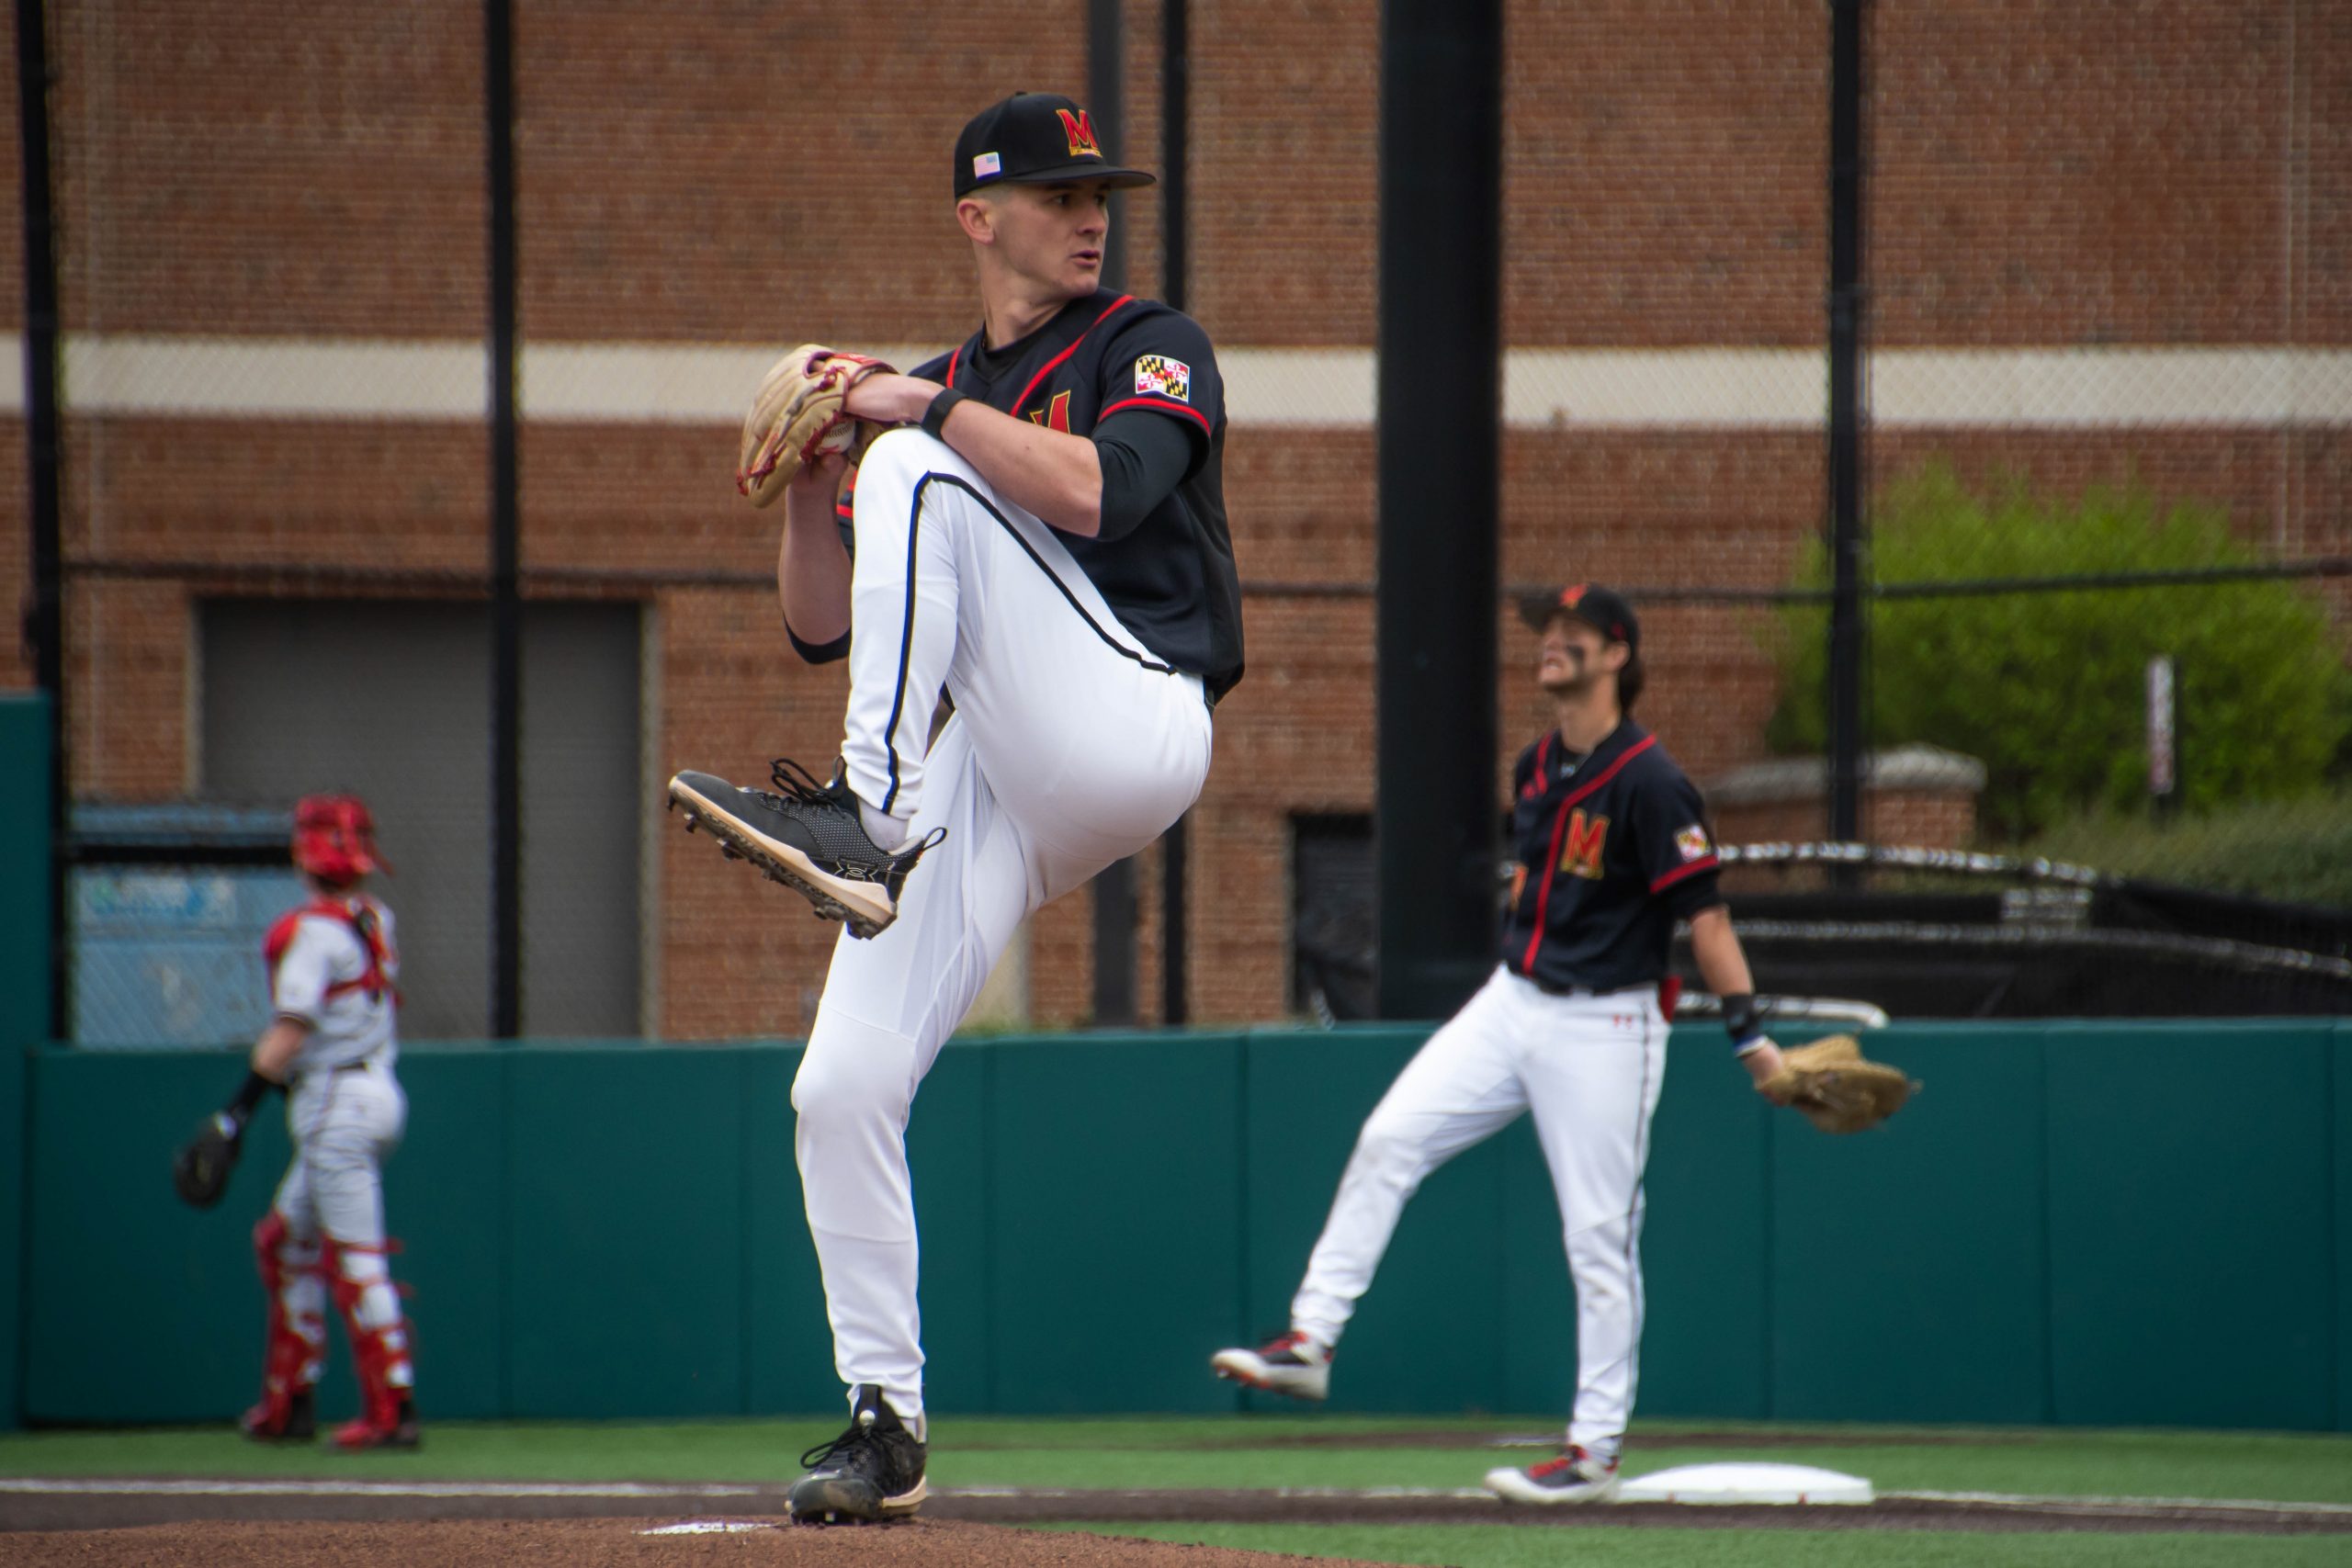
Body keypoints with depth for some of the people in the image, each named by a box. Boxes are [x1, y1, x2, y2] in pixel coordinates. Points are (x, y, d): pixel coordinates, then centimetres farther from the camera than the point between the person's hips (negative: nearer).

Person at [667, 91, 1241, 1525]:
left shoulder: (1151, 349, 7)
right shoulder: (935, 394, 23)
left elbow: (1097, 492, -16)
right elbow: (824, 625, 18)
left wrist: (919, 408, -11)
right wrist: (811, 477, 2)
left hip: (1130, 732, -6)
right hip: (985, 789, 6)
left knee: (921, 477, -23)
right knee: (844, 1087, -7)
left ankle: (871, 815, -32)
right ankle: (887, 1424, 5)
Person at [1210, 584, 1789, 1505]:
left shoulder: (1648, 782, -16)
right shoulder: (1535, 770, 9)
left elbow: (1704, 912, -19)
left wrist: (1748, 1033, -23)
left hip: (1605, 1028, -7)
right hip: (1511, 1005, 7)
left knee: (1599, 1236, -2)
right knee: (1388, 1138, -6)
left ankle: (1596, 1450, 4)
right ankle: (1312, 1342, -3)